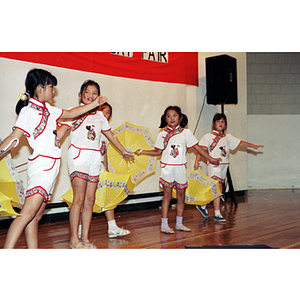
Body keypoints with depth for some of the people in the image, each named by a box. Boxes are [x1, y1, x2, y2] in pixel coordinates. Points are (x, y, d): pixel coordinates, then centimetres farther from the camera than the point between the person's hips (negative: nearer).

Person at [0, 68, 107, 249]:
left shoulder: (48, 109, 18)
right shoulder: (28, 111, -6)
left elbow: (71, 113, 31)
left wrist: (95, 104, 32)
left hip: (52, 166, 9)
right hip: (42, 165, -9)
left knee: (36, 216, 6)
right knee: (28, 213, -18)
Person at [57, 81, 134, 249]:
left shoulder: (99, 115, 16)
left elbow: (110, 135, 27)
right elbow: (61, 131, -10)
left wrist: (124, 152, 36)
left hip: (94, 159, 5)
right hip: (78, 156, -5)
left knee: (90, 201, 5)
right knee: (79, 199, -9)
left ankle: (85, 239, 13)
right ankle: (74, 240, -1)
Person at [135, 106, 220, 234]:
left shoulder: (185, 132, 3)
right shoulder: (163, 134, 3)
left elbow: (197, 147, 6)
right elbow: (158, 151, 8)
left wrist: (210, 159, 6)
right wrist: (142, 151, 0)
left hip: (180, 168, 2)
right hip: (167, 167, -2)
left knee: (181, 196, 7)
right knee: (167, 196, -5)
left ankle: (179, 223, 18)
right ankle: (164, 225, 0)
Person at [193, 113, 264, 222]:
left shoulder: (227, 137, 15)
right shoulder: (209, 136, -4)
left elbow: (239, 143, 18)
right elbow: (201, 149, -11)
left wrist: (253, 145, 12)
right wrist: (196, 162, -23)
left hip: (224, 165, 7)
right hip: (214, 165, -7)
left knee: (219, 189, 10)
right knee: (217, 189, -11)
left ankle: (202, 205, 25)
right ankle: (217, 214, -5)